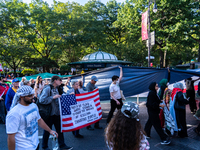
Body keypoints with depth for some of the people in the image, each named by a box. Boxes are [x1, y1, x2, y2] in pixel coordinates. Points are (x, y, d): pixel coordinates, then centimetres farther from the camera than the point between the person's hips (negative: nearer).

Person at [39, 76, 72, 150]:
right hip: (49, 113, -8)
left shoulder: (56, 88, 10)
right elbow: (41, 100, -27)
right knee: (47, 130, 8)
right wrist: (53, 97, -27)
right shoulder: (47, 88, -17)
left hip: (56, 113, 8)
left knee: (59, 129, 12)